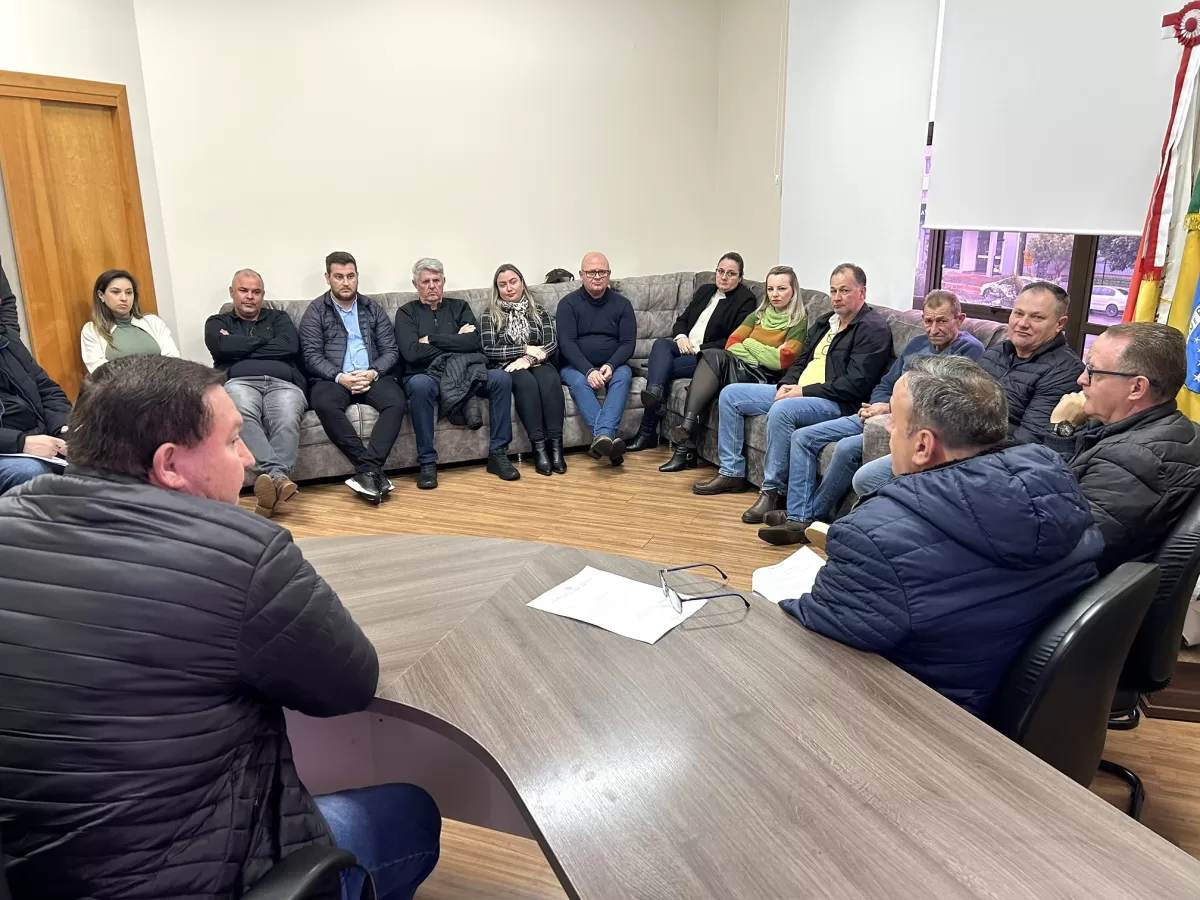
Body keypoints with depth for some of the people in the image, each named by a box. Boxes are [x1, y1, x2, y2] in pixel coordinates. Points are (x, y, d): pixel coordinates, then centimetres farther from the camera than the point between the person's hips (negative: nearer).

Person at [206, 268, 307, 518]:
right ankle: (277, 476, -54)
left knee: (287, 421, -36)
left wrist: (239, 348, 8)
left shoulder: (279, 317, 28)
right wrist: (263, 341, 10)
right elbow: (220, 347, 2)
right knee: (242, 414, -40)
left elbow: (290, 347, 5)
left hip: (283, 383, 1)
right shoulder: (218, 322, 27)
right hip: (240, 383, -1)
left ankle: (269, 480, -51)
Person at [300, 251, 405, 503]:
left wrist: (373, 372, -13)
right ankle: (371, 469, -36)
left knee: (396, 401, -31)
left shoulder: (373, 309, 15)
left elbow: (391, 351, 8)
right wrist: (340, 377, -19)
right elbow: (312, 356, -2)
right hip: (332, 378, -2)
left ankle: (368, 470, -37)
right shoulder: (315, 311, 8)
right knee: (325, 404, -36)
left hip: (373, 377, 2)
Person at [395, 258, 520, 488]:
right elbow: (411, 353, -9)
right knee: (420, 385, -38)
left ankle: (498, 453, -16)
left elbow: (473, 342, -2)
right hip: (426, 375, -2)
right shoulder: (407, 312, 9)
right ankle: (427, 463, -28)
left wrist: (432, 339, -5)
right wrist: (455, 343, -3)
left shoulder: (459, 307, 16)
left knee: (502, 377, -23)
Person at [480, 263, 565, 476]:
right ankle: (539, 447, -39)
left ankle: (556, 445, -40)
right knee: (526, 381, -37)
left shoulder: (539, 313, 16)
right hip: (507, 368, -2)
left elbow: (552, 345, 3)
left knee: (550, 379, -35)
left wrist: (530, 358, -16)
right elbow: (489, 351, -2)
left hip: (538, 364, 2)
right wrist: (525, 349, -10)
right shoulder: (489, 316, 11)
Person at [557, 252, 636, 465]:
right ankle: (608, 439, -50)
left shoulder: (622, 303, 5)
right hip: (576, 366, -1)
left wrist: (611, 365, -21)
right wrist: (589, 371, -26)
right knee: (578, 381, -34)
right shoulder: (568, 303, -1)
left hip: (612, 365, 2)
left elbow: (628, 343, -1)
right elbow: (567, 343, -11)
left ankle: (601, 436, -49)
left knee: (623, 375, -32)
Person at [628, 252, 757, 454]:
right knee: (661, 343, -28)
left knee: (664, 367, -28)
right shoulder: (704, 290, 22)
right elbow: (681, 320, 21)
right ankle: (654, 392, -52)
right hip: (685, 347, 6)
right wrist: (681, 336, -3)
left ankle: (647, 432, -35)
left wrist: (699, 349, -15)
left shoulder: (745, 299, 1)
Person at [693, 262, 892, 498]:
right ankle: (732, 472, 5)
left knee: (781, 410, -39)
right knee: (730, 394, 4)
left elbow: (856, 384, -19)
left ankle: (773, 490, -26)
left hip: (837, 403, -9)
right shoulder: (825, 323, 20)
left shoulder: (873, 328, -9)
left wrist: (804, 391, -18)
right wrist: (787, 385, 0)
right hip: (797, 392, 10)